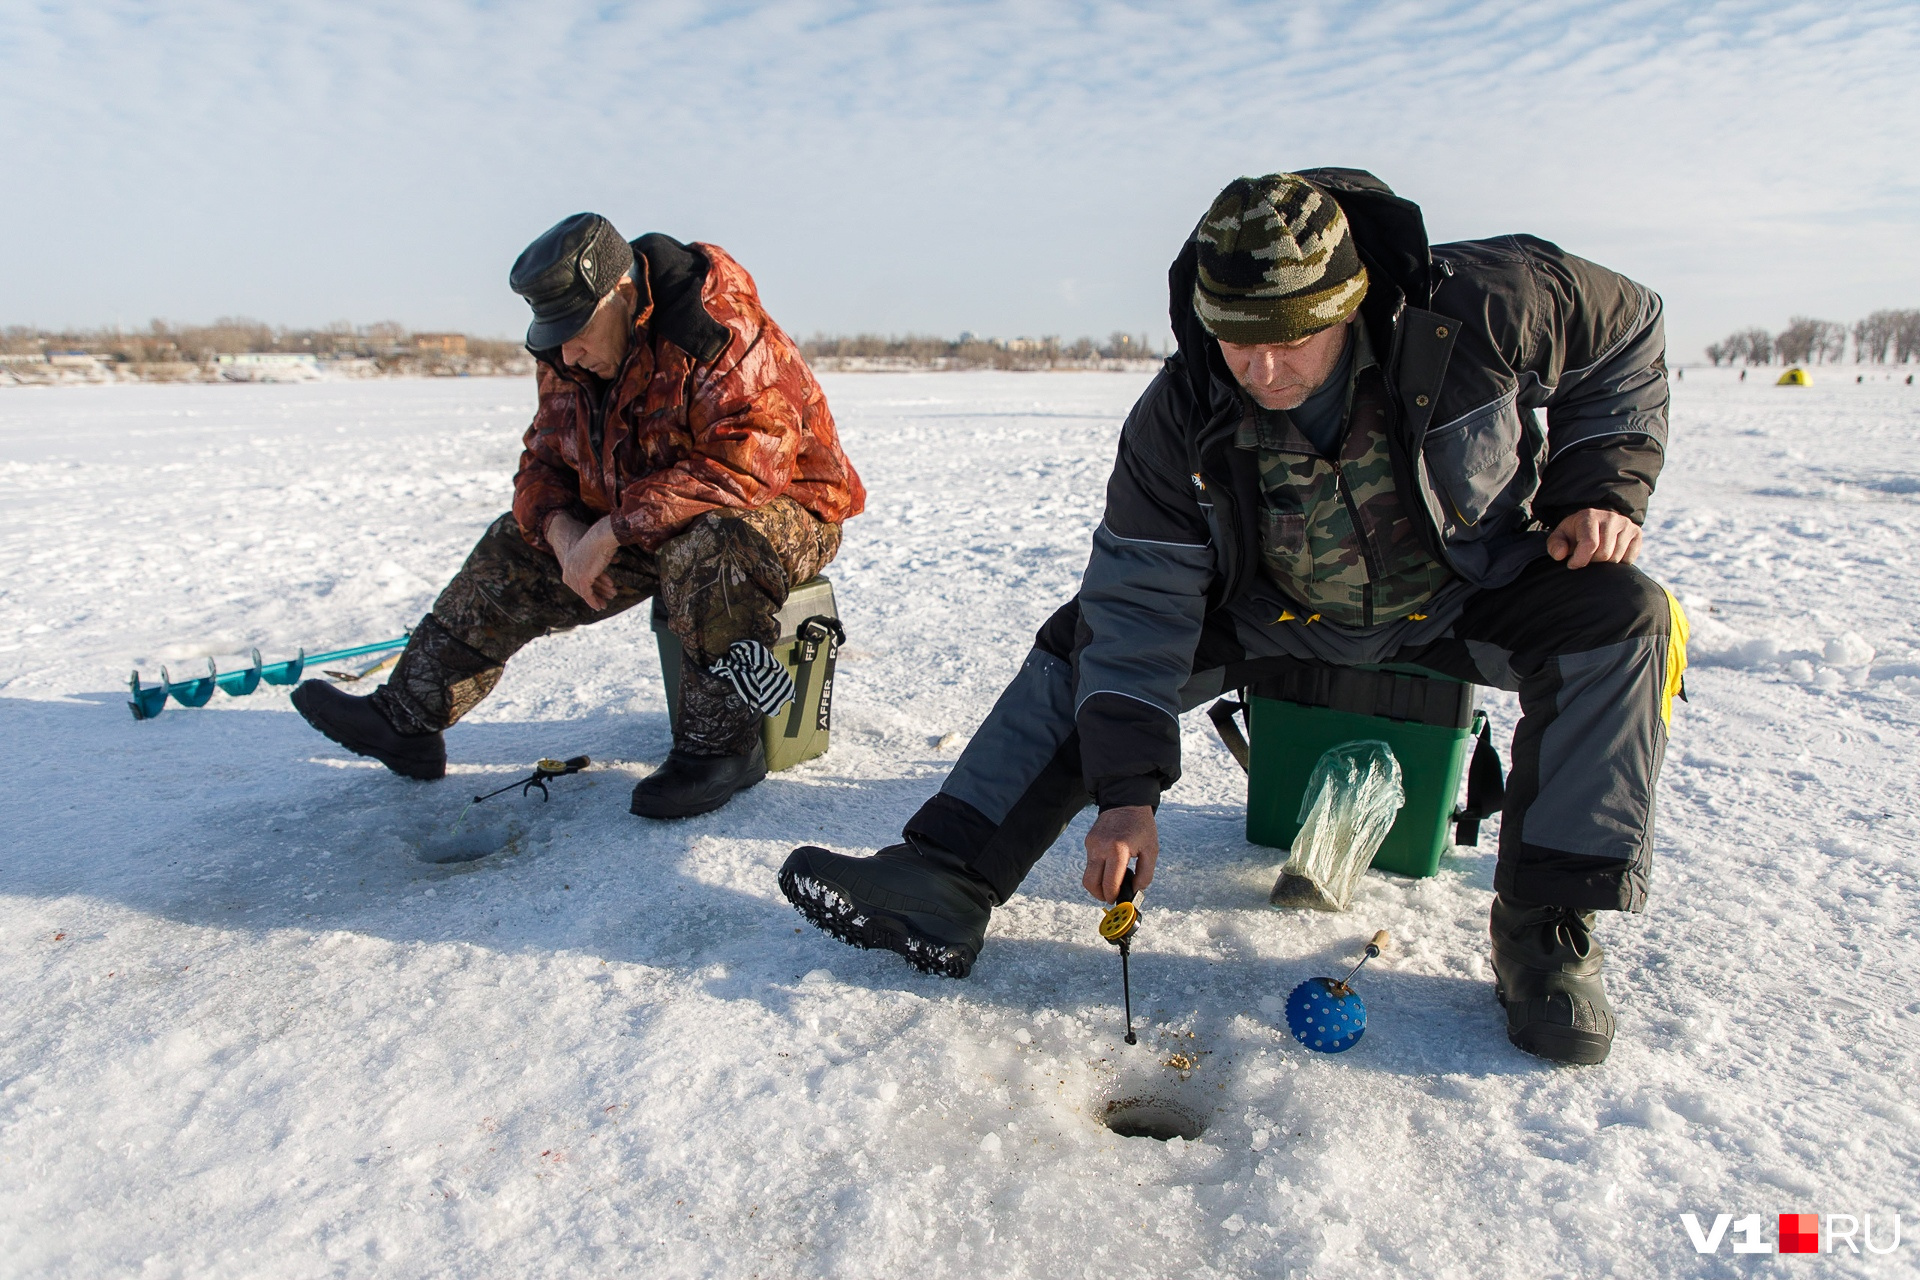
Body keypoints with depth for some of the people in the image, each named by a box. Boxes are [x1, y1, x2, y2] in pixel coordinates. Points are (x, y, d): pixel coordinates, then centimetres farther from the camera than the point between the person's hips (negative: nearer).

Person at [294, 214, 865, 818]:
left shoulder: (724, 335, -26)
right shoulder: (569, 359, 1)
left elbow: (744, 465, -35)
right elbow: (543, 463, 6)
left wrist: (613, 531, -32)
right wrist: (562, 531, -19)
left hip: (779, 504, -8)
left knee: (707, 555, -41)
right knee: (514, 550, 3)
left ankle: (721, 746, -22)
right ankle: (406, 720, 13)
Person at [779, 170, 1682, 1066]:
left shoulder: (1479, 309, -26)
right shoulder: (1181, 418, -23)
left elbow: (1626, 332, -5)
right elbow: (1139, 599, -23)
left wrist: (1601, 488, -18)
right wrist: (1126, 790, -29)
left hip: (1466, 592, 0)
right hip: (1279, 613, 1)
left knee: (1619, 615, -28)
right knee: (1089, 638, -12)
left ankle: (1546, 927, -22)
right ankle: (947, 882, -19)